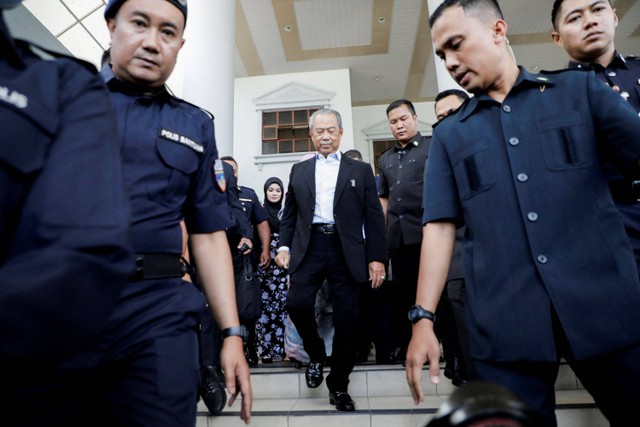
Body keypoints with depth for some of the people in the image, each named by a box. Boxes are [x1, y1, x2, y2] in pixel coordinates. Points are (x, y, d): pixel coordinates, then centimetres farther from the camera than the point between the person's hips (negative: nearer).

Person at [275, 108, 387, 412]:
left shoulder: (360, 170, 10)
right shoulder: (299, 170, 17)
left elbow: (374, 217, 4)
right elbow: (289, 214, 16)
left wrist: (376, 258, -3)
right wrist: (284, 246, 2)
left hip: (346, 251, -1)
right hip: (308, 248, 1)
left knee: (347, 318, 0)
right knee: (297, 303, -15)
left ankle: (338, 386, 20)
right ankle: (316, 355, 16)